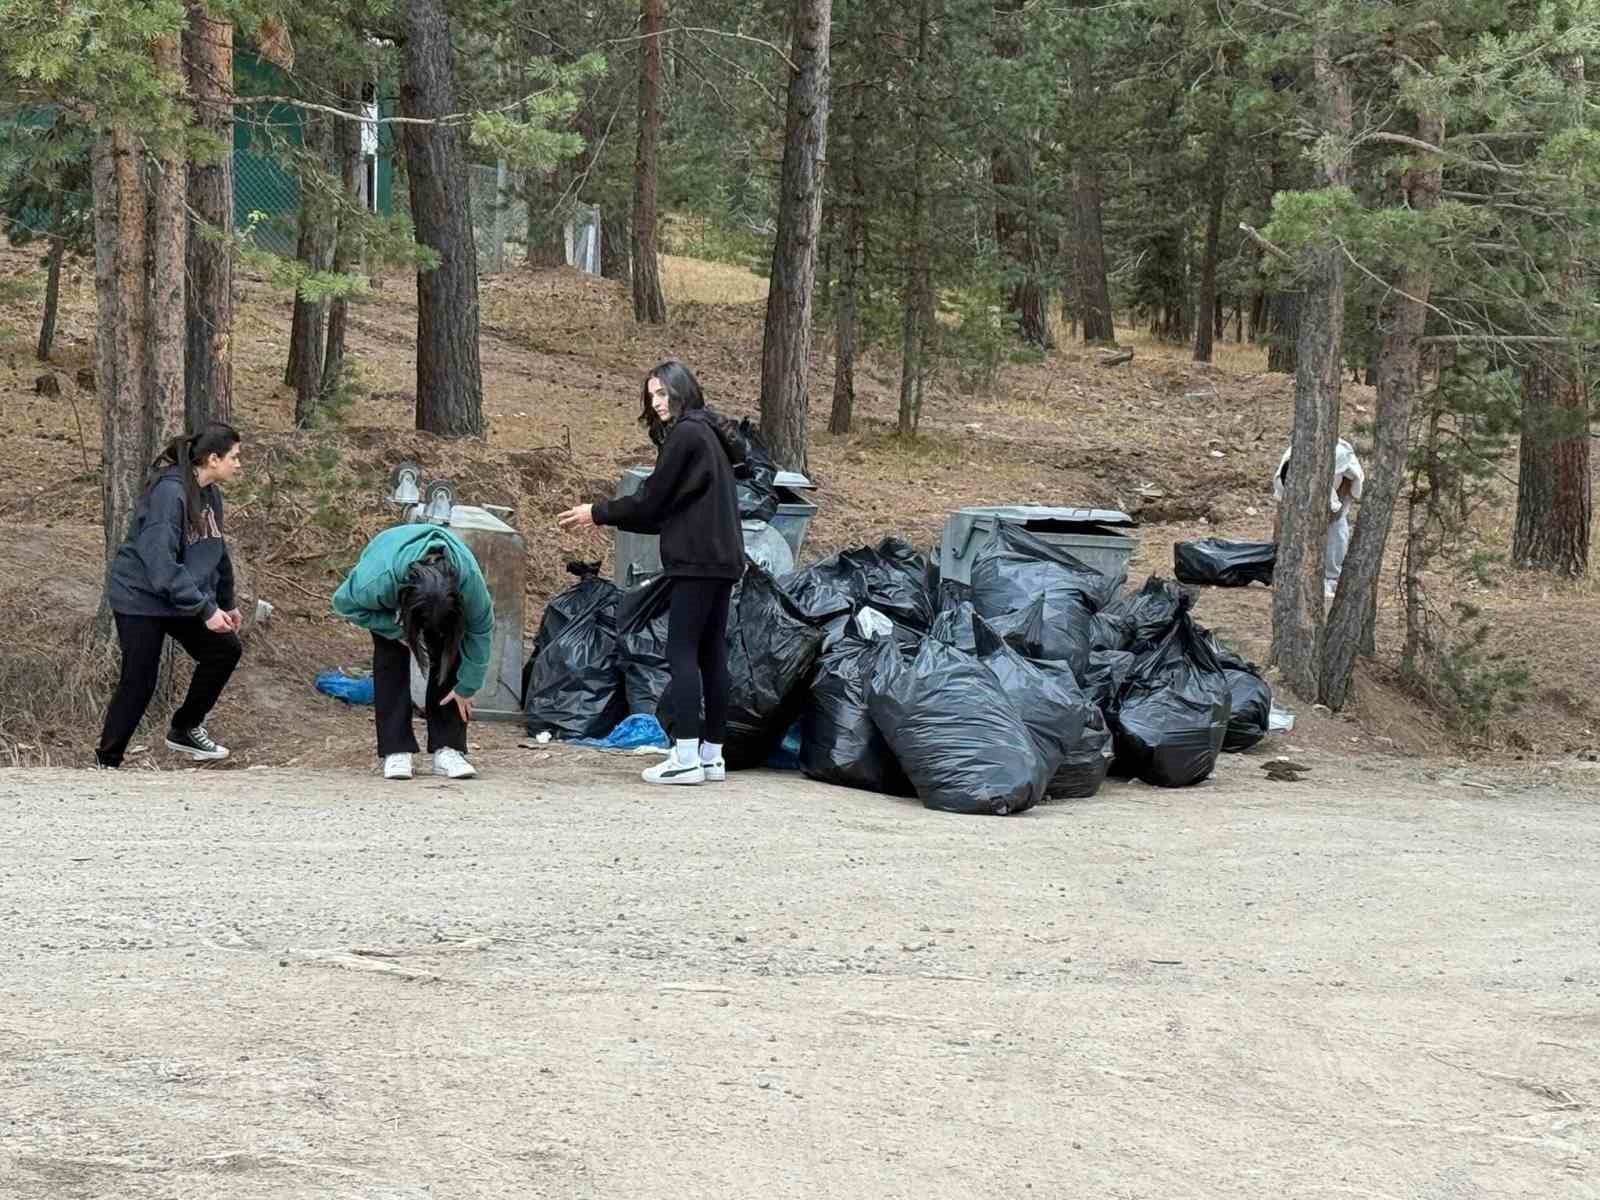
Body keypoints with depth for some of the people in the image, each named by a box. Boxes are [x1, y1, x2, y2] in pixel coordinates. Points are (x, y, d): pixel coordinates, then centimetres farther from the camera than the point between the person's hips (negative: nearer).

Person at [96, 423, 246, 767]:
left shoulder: (211, 494, 2)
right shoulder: (169, 491, -26)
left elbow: (216, 553, 15)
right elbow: (161, 562, -31)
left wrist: (226, 604, 15)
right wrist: (205, 609, -30)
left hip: (183, 597, 8)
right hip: (141, 598, -8)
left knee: (225, 650, 7)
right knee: (139, 683, -5)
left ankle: (185, 730, 24)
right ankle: (107, 762, 9)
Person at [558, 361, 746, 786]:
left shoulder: (686, 435, -10)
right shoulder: (710, 434, 20)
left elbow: (653, 500, -10)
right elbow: (669, 509, 21)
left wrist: (598, 513, 2)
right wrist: (607, 515, 19)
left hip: (697, 562, -10)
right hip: (722, 560, 10)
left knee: (682, 654, -9)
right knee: (712, 655, 9)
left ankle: (686, 756, -13)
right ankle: (712, 755, 11)